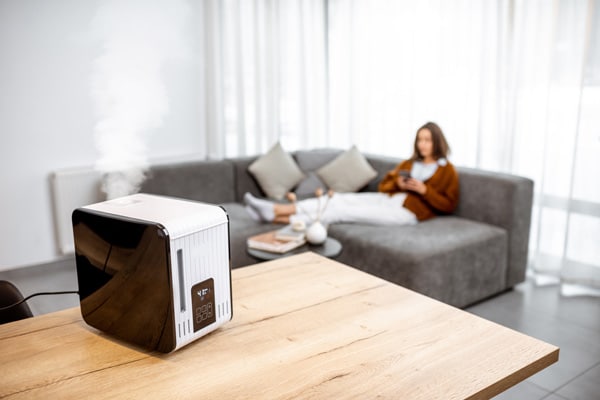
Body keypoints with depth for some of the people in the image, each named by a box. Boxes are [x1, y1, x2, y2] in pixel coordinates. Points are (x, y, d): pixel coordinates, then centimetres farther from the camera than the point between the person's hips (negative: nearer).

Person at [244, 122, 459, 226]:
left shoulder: (447, 170, 7)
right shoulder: (409, 163, 23)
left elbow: (449, 205, -1)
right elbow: (383, 186, 18)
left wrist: (423, 189, -13)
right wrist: (397, 183, -4)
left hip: (407, 211, -6)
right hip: (388, 199, 7)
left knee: (345, 211, -22)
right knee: (340, 199, -17)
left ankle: (277, 219, -29)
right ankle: (275, 209, -28)